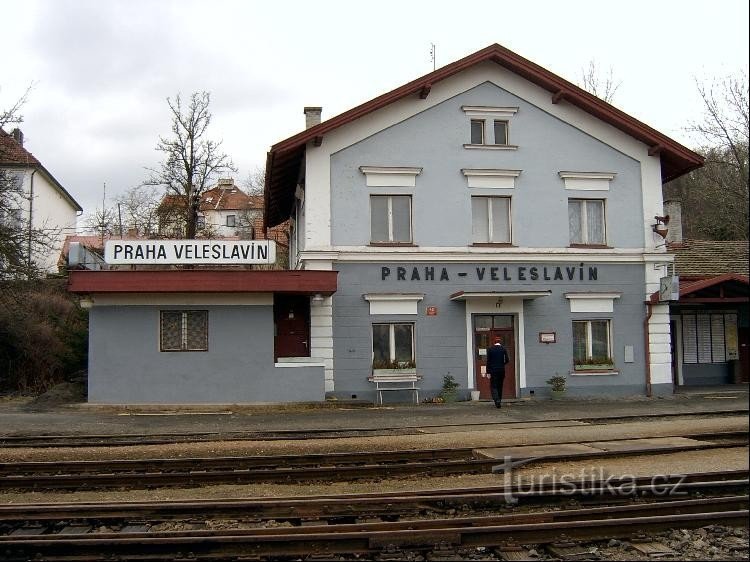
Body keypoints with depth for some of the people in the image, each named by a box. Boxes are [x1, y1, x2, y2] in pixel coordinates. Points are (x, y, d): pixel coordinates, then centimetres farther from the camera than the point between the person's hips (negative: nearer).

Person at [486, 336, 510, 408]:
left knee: (493, 386, -2)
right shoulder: (503, 349, 2)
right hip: (501, 370, 2)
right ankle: (499, 401, 17)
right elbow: (507, 360, -4)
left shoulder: (490, 349, -1)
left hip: (493, 370, -2)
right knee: (500, 386, 13)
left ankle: (497, 400, -22)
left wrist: (488, 372, -4)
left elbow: (488, 361, -4)